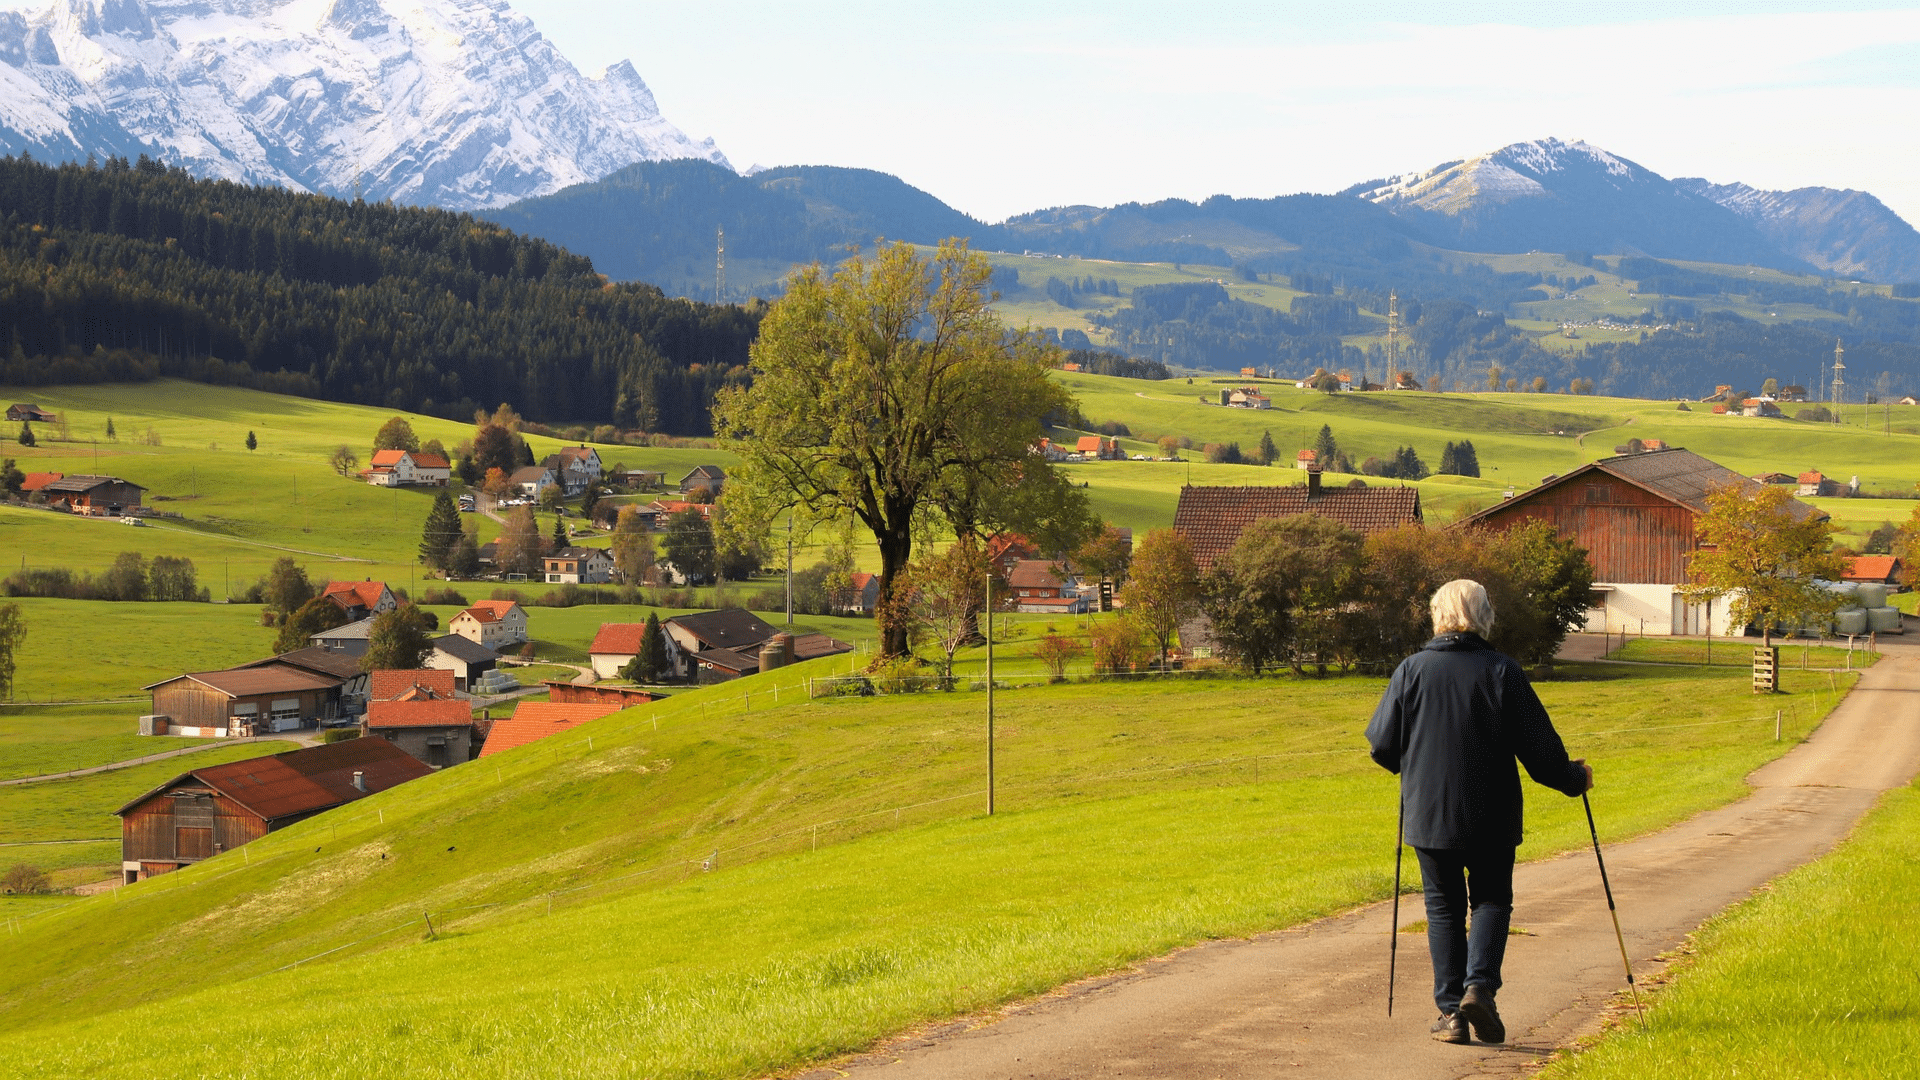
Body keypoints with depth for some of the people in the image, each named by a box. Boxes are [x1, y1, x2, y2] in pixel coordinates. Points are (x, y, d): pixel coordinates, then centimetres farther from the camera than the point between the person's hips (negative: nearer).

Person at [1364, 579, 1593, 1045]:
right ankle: (1479, 986, -8)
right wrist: (1574, 777, 14)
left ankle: (1451, 1011, 7)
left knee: (1444, 907, 11)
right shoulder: (1503, 672, -6)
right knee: (1491, 900, 14)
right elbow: (1540, 748, -4)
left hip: (1428, 812, 1)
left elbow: (1382, 746, 0)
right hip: (1491, 817, -1)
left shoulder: (1412, 669, -3)